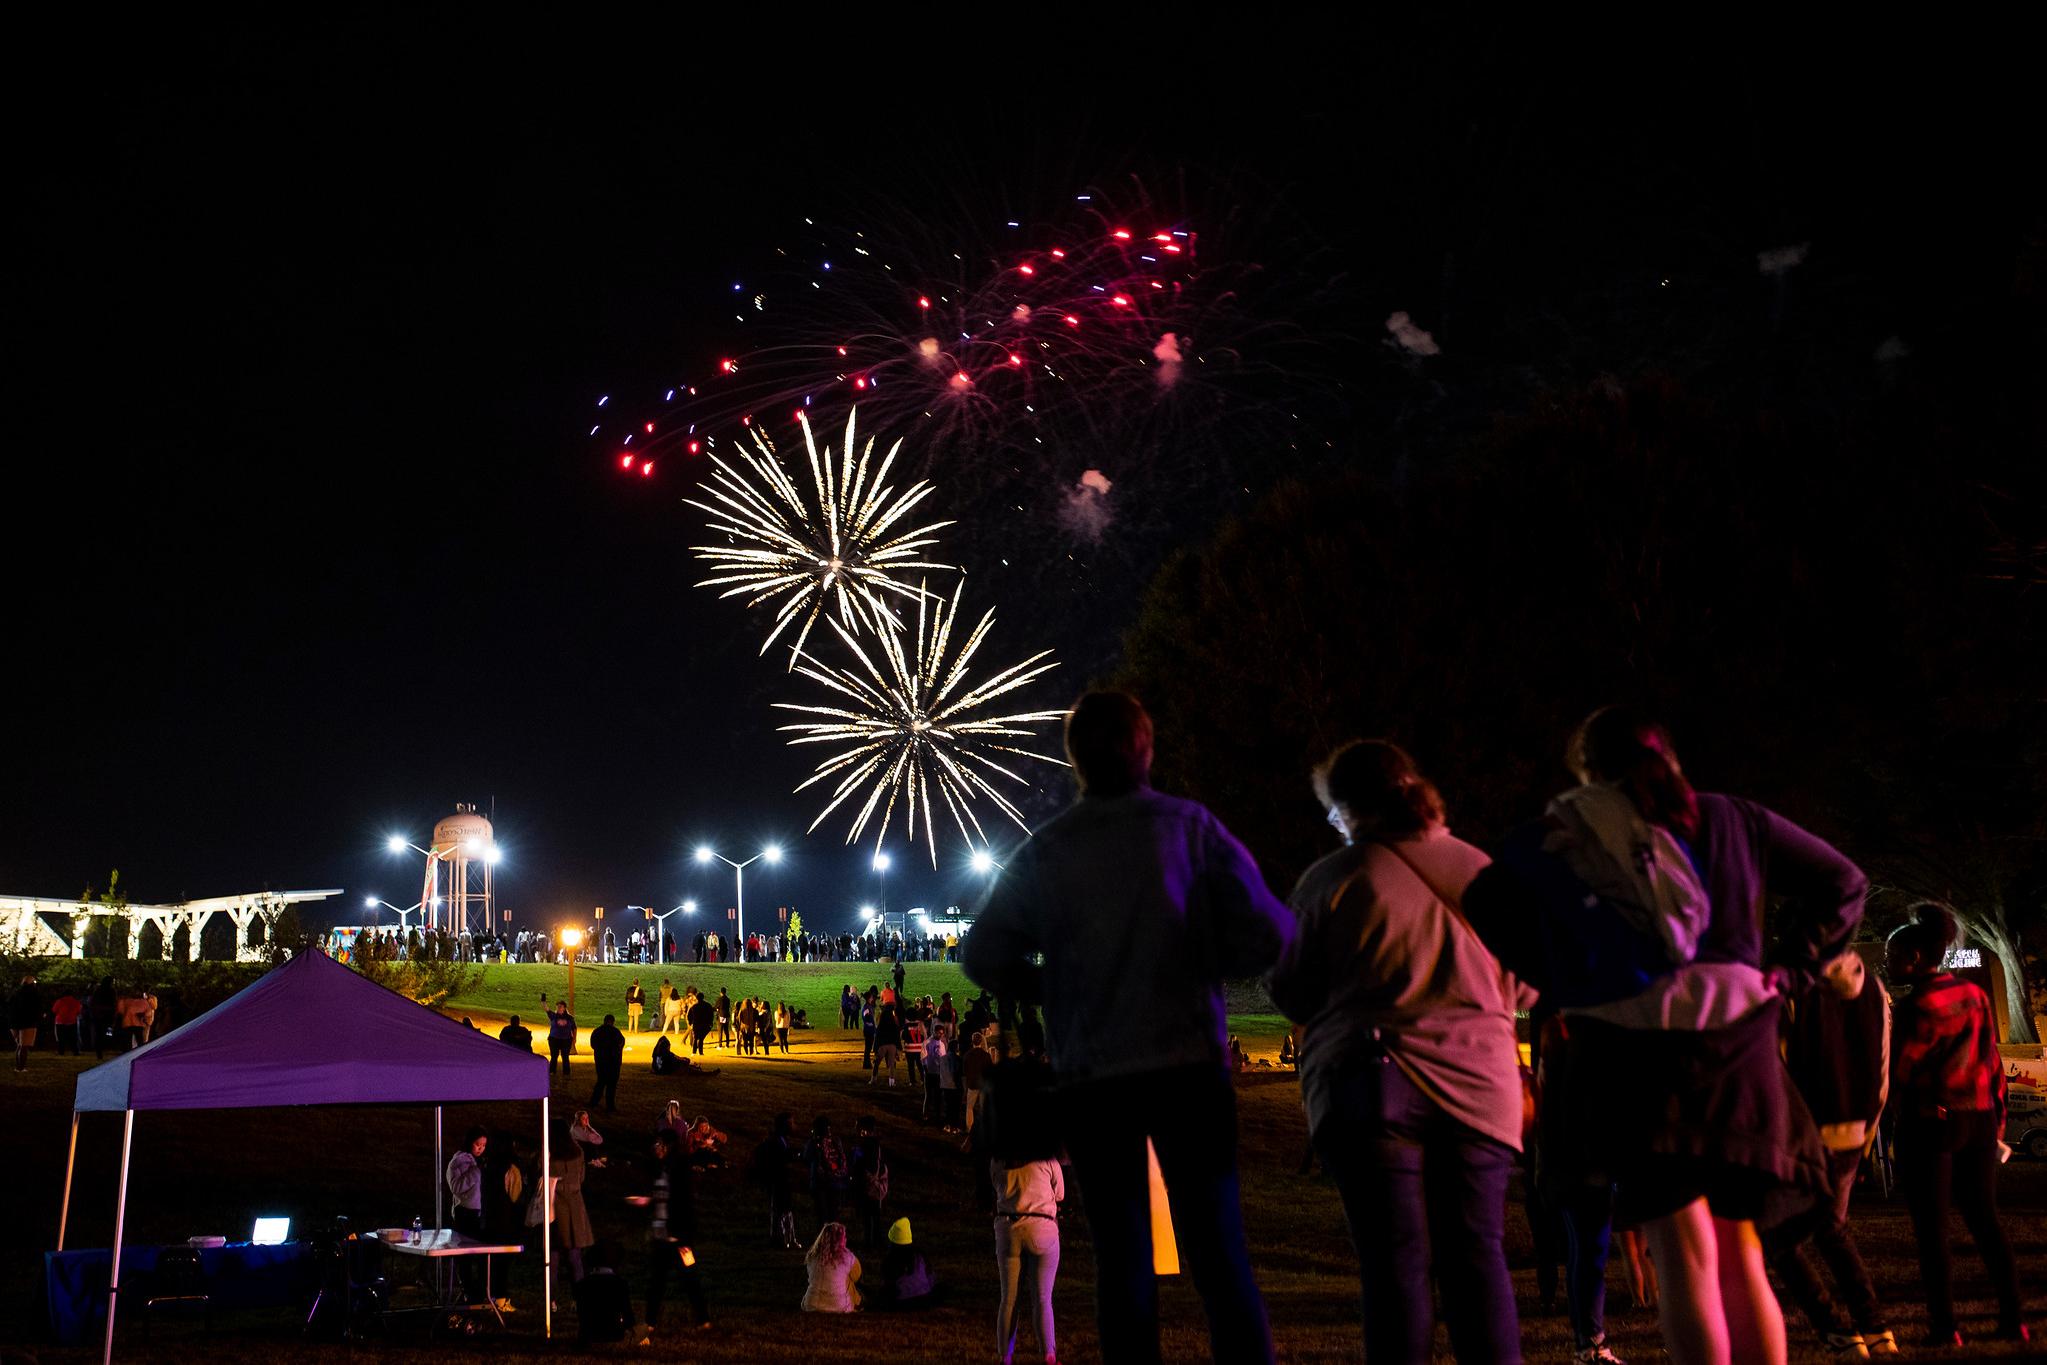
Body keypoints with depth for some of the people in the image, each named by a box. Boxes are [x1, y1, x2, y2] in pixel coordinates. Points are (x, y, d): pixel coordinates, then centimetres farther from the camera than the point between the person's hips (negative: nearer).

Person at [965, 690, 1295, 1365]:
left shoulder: (1043, 852, 0)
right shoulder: (1190, 828, -3)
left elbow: (986, 959, 2)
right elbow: (1267, 935, -9)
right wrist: (1204, 962, 9)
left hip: (1092, 1077, 1)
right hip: (1188, 1062, -1)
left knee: (1121, 1253, 8)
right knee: (1217, 1248, 3)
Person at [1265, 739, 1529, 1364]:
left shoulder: (1332, 879, -5)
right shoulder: (1485, 873, 7)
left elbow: (1290, 992, 2)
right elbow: (1522, 987, 16)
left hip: (1370, 1083, -3)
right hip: (1476, 1083, 3)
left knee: (1395, 1262, 1)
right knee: (1476, 1253, 7)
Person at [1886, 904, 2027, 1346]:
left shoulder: (1917, 1005, -15)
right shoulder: (1974, 994, 8)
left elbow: (1898, 1070, -14)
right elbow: (1993, 1064, 12)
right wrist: (1997, 1119, 19)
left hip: (1930, 1123, -7)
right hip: (1979, 1119, 7)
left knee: (1932, 1230, 0)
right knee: (1985, 1220, 13)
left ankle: (1944, 1326, 0)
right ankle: (2012, 1320, 13)